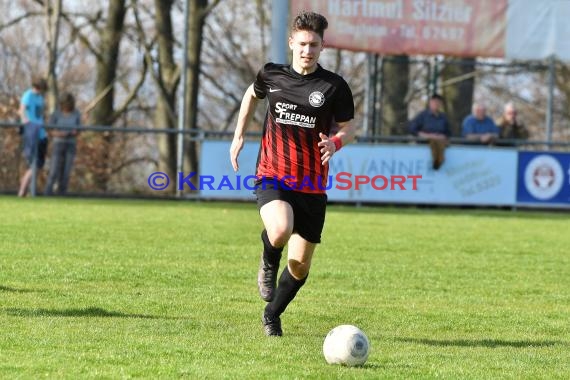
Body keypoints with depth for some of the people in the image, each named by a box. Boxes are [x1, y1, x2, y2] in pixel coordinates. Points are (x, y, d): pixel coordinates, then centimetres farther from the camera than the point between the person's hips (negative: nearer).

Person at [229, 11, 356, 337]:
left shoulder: (334, 86, -3)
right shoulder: (272, 75, 2)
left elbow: (348, 129, 6)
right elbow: (252, 95, 25)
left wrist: (335, 143, -16)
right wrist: (239, 136, 22)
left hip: (312, 186, 1)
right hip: (273, 177, -1)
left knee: (301, 265, 5)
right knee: (280, 231, -32)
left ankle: (272, 315, 33)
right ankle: (269, 263, 5)